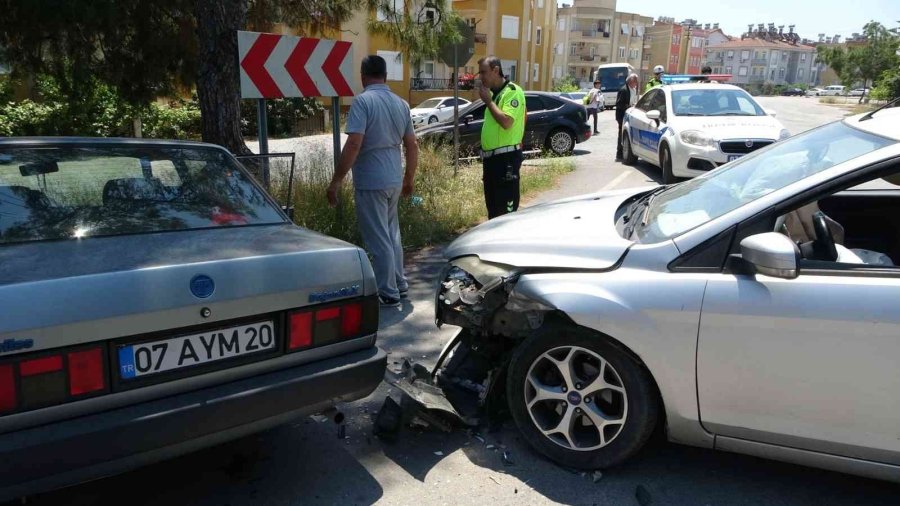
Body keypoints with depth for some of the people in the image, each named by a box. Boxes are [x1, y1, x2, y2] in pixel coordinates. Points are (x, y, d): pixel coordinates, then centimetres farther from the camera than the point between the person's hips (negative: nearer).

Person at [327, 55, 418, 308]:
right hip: (394, 180, 7)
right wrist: (410, 178, 24)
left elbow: (353, 145, -22)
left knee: (378, 239, 1)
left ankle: (389, 294, 9)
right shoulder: (401, 104, 8)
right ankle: (399, 284, 29)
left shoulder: (363, 101, -14)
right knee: (392, 234, 20)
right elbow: (412, 146, 12)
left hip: (370, 182, -7)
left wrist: (336, 181, -16)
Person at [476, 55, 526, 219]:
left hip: (506, 158, -9)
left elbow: (506, 122, -24)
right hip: (491, 157, 9)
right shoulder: (493, 93, 19)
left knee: (506, 209, -9)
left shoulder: (513, 91, -10)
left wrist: (488, 101, -12)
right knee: (492, 208, 14)